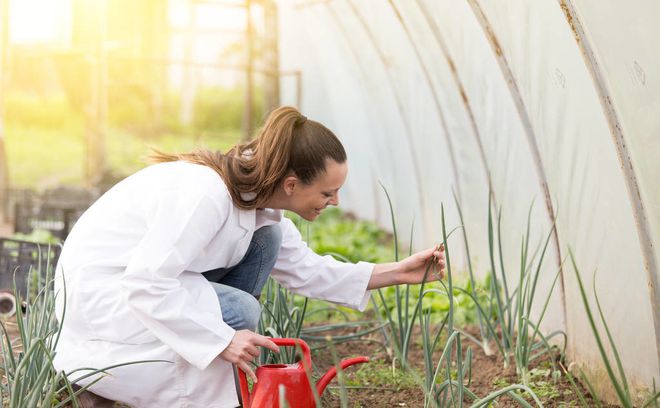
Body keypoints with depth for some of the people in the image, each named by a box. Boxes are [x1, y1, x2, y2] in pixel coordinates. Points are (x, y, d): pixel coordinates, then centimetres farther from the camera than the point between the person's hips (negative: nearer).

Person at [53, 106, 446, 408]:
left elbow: (304, 269, 8)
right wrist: (222, 340, -29)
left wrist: (396, 273, 1)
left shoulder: (256, 198, -3)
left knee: (264, 240, -1)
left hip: (145, 276, 9)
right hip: (98, 293, -9)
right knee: (238, 312, -21)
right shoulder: (206, 194, -31)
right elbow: (145, 286, -32)